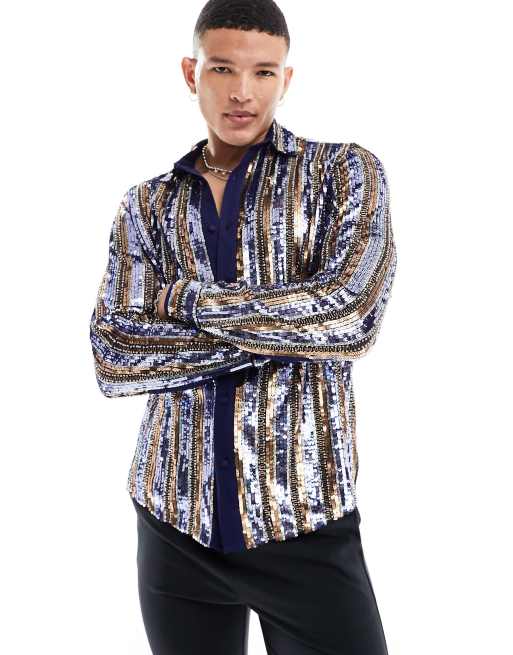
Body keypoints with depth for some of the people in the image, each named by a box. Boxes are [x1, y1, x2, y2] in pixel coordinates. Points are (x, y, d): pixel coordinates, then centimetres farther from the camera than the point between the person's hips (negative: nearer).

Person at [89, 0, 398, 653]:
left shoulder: (345, 170, 0)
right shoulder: (146, 204, 7)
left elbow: (352, 314, -17)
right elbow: (112, 360, -5)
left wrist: (182, 298, -10)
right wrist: (284, 334, -13)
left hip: (307, 518, -2)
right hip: (174, 517, 3)